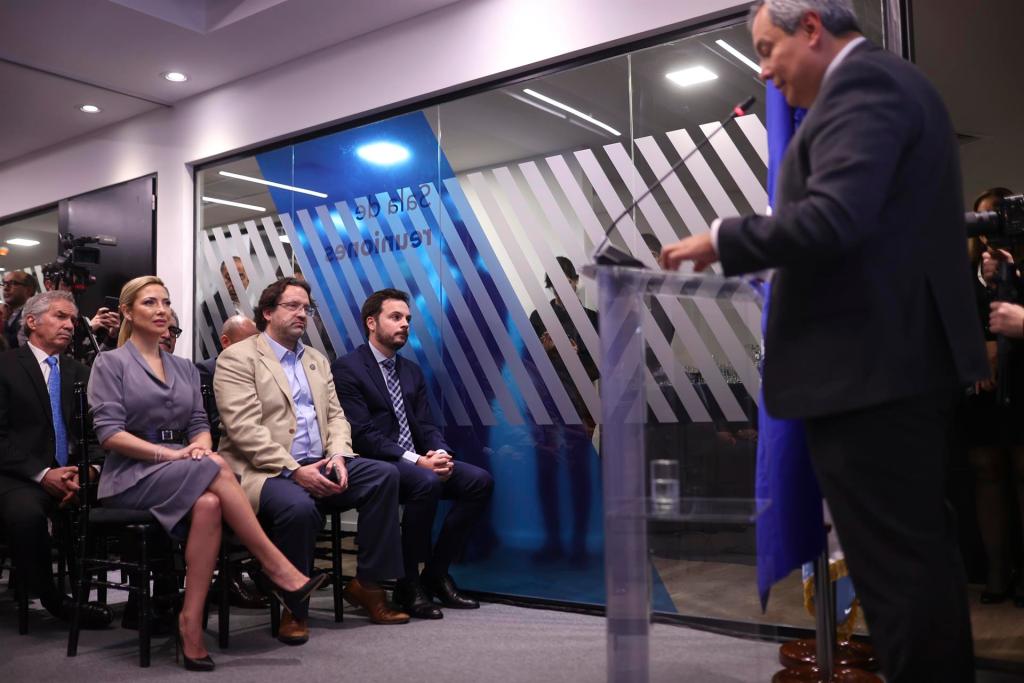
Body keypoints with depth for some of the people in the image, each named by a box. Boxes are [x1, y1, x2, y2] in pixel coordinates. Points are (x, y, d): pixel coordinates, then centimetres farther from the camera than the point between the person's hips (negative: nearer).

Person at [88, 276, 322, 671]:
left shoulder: (185, 369, 20)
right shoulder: (110, 363, 4)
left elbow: (199, 425, 13)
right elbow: (109, 433, -8)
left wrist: (199, 447, -12)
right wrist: (173, 455, -18)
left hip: (183, 475, 4)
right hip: (131, 476, -4)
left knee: (208, 504, -34)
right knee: (216, 472, -33)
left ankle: (192, 624, -34)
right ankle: (279, 569, -30)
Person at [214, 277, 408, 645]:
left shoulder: (317, 360, 21)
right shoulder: (237, 358, -2)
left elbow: (335, 415, 16)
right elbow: (244, 428, -13)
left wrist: (338, 456, -6)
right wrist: (293, 470, -21)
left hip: (317, 467, 7)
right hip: (264, 471, -6)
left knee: (383, 475, -14)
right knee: (298, 506, -36)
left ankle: (367, 584, -4)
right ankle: (294, 608, -12)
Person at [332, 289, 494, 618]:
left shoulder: (412, 371, 19)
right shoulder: (347, 368, -5)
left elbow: (426, 425, 13)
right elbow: (361, 434, -14)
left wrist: (440, 453, -10)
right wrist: (416, 461, -21)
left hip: (418, 461, 7)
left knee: (480, 481, -14)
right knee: (426, 483, -35)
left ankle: (436, 573, -2)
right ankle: (408, 583, -16)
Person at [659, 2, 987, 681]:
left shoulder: (861, 83, -10)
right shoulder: (888, 81, 22)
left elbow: (832, 217, -25)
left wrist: (721, 239, -13)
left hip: (868, 367, -11)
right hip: (906, 357, 11)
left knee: (894, 564, -3)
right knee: (919, 550, 19)